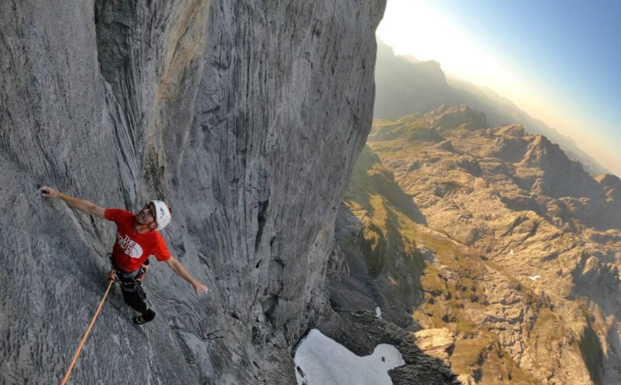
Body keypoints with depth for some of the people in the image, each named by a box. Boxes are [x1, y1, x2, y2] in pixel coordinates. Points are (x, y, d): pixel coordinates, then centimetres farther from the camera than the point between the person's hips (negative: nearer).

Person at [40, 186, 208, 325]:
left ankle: (148, 314, 57)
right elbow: (91, 208, -27)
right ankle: (140, 295, 70)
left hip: (131, 273, -3)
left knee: (131, 299, 23)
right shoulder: (124, 217, -34)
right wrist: (58, 195, -28)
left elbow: (172, 263, -31)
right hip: (116, 262, 4)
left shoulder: (155, 240, -43)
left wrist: (193, 282, -29)